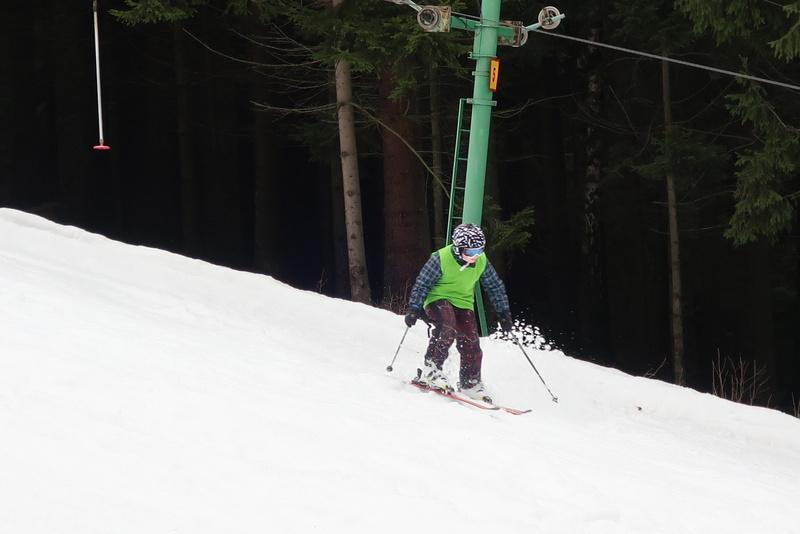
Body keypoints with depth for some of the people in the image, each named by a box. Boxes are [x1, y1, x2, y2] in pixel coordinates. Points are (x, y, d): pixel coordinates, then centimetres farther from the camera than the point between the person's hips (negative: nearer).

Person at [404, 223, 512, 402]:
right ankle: (431, 370, -27)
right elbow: (422, 283, -13)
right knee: (447, 327, -34)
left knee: (470, 343, -7)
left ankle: (470, 384, 10)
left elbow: (495, 286, 8)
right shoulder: (441, 259, -21)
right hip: (438, 299, -5)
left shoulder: (482, 262, -7)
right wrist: (414, 309, -15)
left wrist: (504, 312, 10)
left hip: (463, 303, 5)